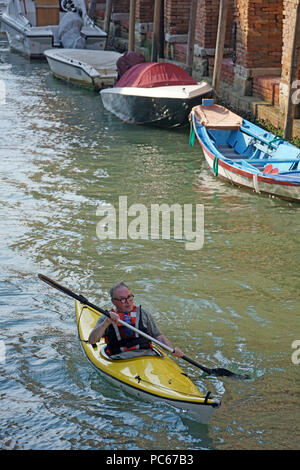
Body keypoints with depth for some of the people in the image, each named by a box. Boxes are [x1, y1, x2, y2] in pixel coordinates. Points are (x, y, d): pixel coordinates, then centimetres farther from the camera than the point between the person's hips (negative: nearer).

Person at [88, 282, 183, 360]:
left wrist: (172, 349, 2)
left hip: (147, 355, 2)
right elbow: (91, 340, 0)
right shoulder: (106, 318, 13)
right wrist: (107, 322, -14)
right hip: (119, 358, -1)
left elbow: (158, 336, 21)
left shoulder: (143, 314, 21)